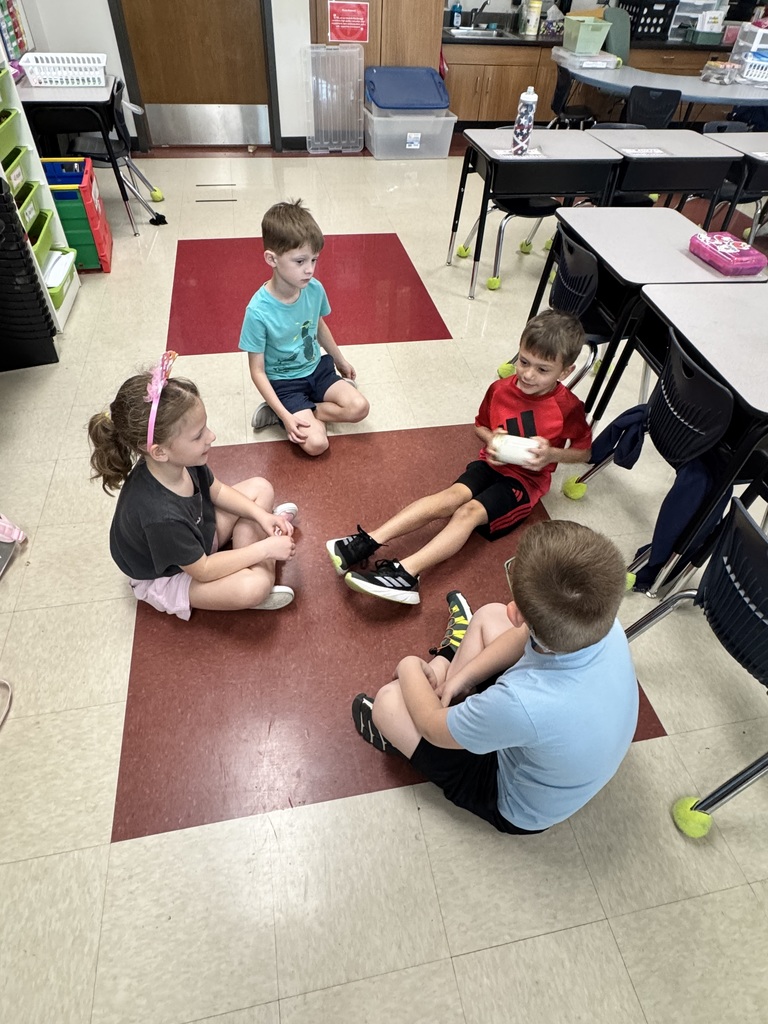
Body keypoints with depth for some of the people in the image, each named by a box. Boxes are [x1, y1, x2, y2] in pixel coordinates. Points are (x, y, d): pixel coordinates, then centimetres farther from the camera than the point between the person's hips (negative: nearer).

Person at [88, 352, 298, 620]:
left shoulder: (182, 462, -21)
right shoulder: (160, 515, -42)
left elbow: (216, 491, 1)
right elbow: (203, 570, -30)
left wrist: (260, 515, -11)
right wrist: (265, 548, -26)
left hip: (199, 534, 8)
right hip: (167, 578, -7)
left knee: (261, 488, 2)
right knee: (254, 586, -32)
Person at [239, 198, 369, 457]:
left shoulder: (315, 289, -12)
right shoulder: (259, 311, -26)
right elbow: (257, 371, -18)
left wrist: (339, 360, 24)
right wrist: (285, 416, -25)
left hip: (317, 368, 5)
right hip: (284, 382, -5)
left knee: (359, 407, -16)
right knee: (316, 443, -21)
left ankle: (308, 411, 1)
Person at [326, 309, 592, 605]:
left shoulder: (568, 407, -13)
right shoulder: (500, 389, -4)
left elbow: (584, 451, 0)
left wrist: (551, 454, -19)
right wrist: (491, 439, -9)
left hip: (526, 479, -3)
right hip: (493, 463, 3)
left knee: (471, 511, -28)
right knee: (451, 496, -26)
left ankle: (406, 573, -42)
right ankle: (368, 542, -37)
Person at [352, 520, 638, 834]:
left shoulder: (523, 703, -47)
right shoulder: (606, 626, -29)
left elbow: (435, 729, -24)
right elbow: (526, 636, -6)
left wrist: (410, 669, -6)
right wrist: (464, 676, -6)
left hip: (521, 810, -5)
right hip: (562, 740, 6)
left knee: (390, 699, -4)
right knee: (489, 615, 6)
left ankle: (394, 736, 33)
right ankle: (453, 662, 35)